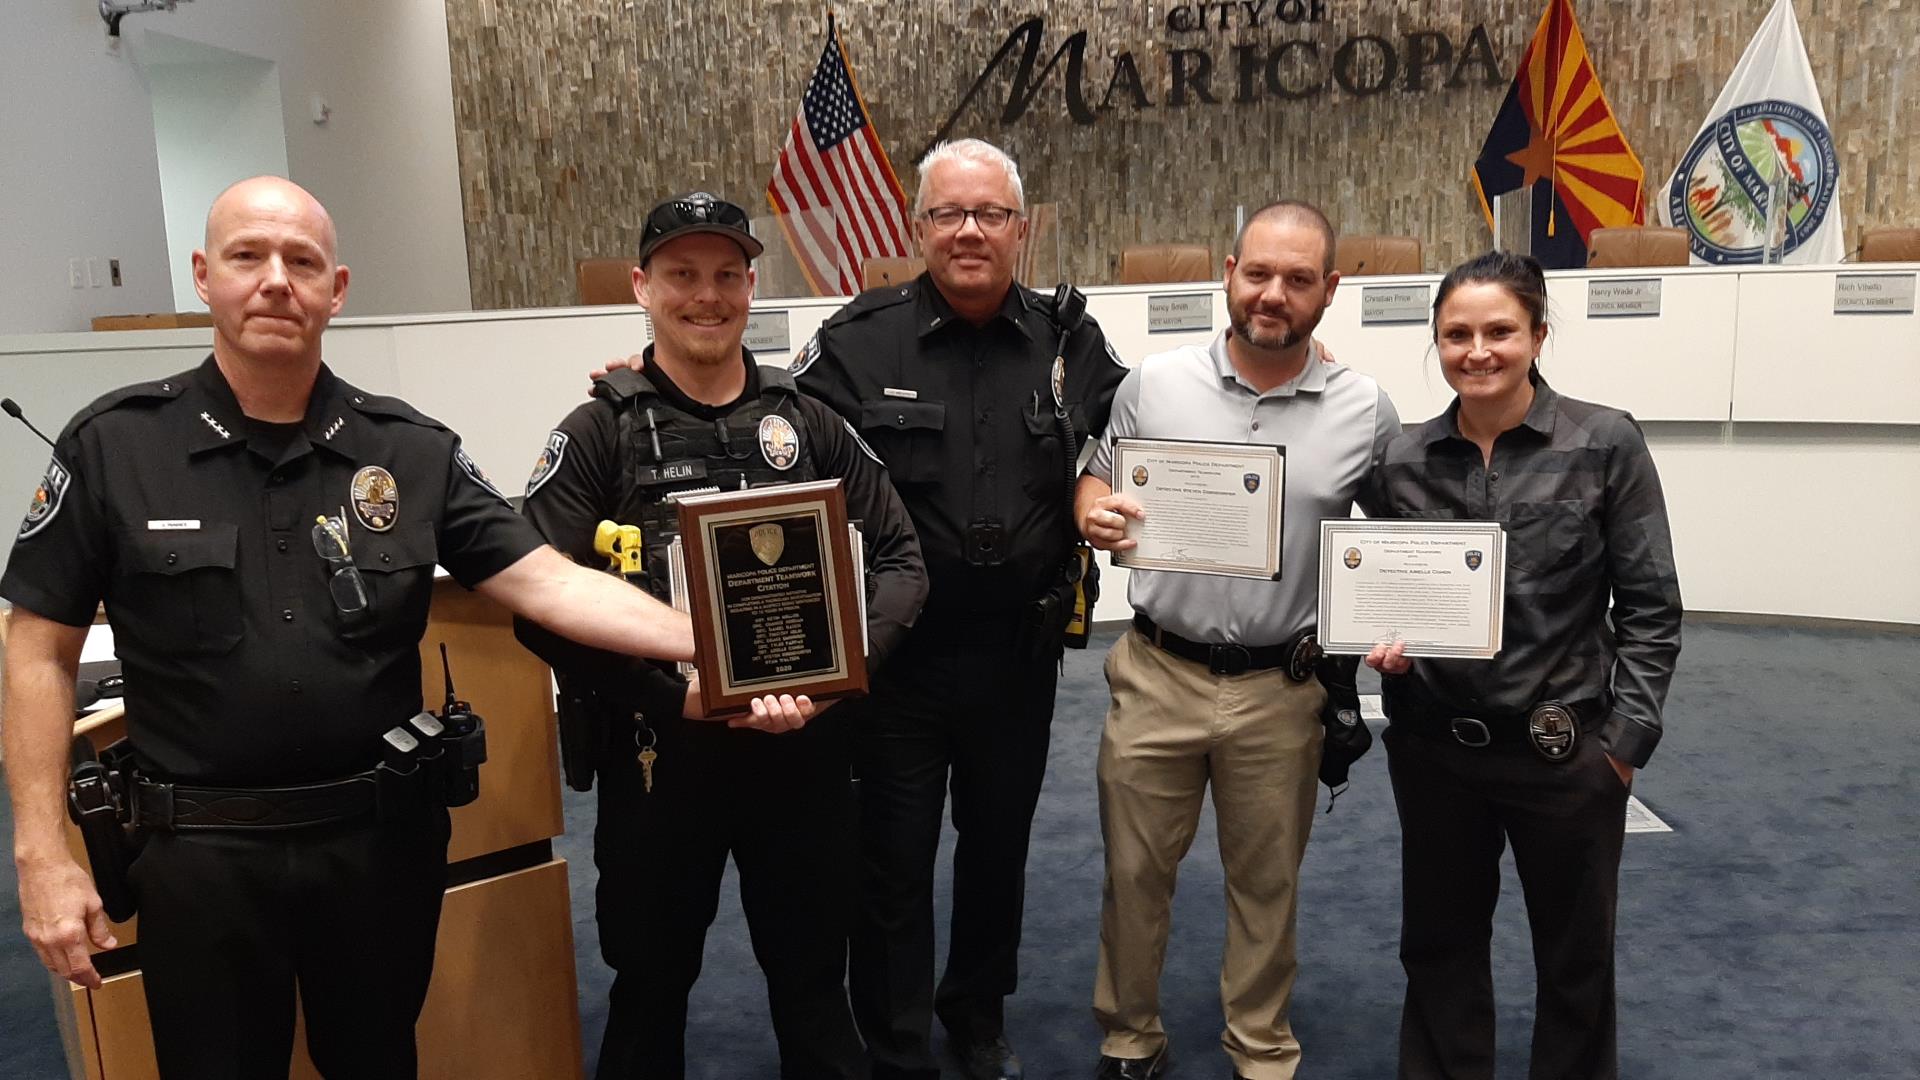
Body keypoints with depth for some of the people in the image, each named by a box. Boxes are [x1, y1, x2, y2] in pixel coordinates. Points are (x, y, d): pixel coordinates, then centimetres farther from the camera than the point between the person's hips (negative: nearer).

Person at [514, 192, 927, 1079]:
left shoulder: (809, 422, 4)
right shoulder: (598, 433, -4)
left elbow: (900, 560, 4)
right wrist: (674, 696, -21)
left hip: (806, 748, 2)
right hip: (660, 752, -2)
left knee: (814, 977, 17)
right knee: (652, 984, 17)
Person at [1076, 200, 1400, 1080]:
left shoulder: (1366, 412, -3)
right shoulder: (1154, 383, -2)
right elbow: (1097, 481, 8)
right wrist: (1097, 515, -15)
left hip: (1281, 688, 0)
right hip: (1157, 674, 1)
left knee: (1266, 885, 16)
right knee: (1134, 873, 12)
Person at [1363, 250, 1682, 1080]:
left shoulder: (1606, 445, -8)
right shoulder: (1403, 460, 0)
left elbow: (1650, 607, -6)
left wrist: (1627, 737, -9)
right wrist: (1384, 643, -11)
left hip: (1565, 750, -2)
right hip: (1432, 747, 3)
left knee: (1574, 955, 16)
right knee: (1439, 942, 17)